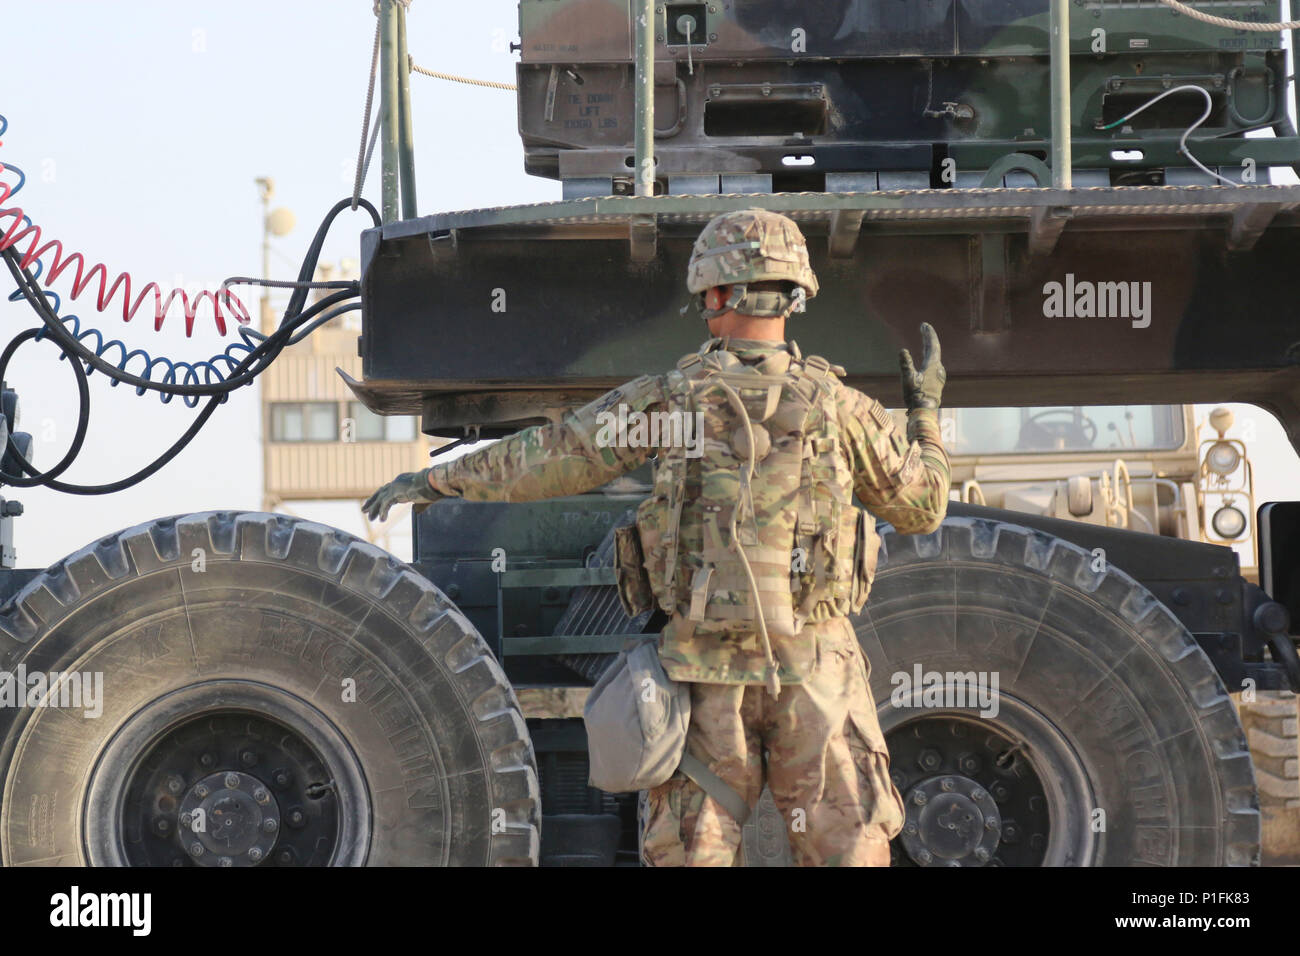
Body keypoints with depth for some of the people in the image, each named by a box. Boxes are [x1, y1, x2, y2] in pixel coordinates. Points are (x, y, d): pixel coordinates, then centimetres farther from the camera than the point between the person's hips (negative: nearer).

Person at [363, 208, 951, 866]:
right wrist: (926, 410, 25)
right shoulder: (838, 406, -4)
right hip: (814, 666, 0)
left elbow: (543, 459, 2)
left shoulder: (667, 400, -4)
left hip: (705, 670, 1)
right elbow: (922, 507, 9)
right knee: (847, 850, 7)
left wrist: (435, 480, 15)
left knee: (692, 853, 10)